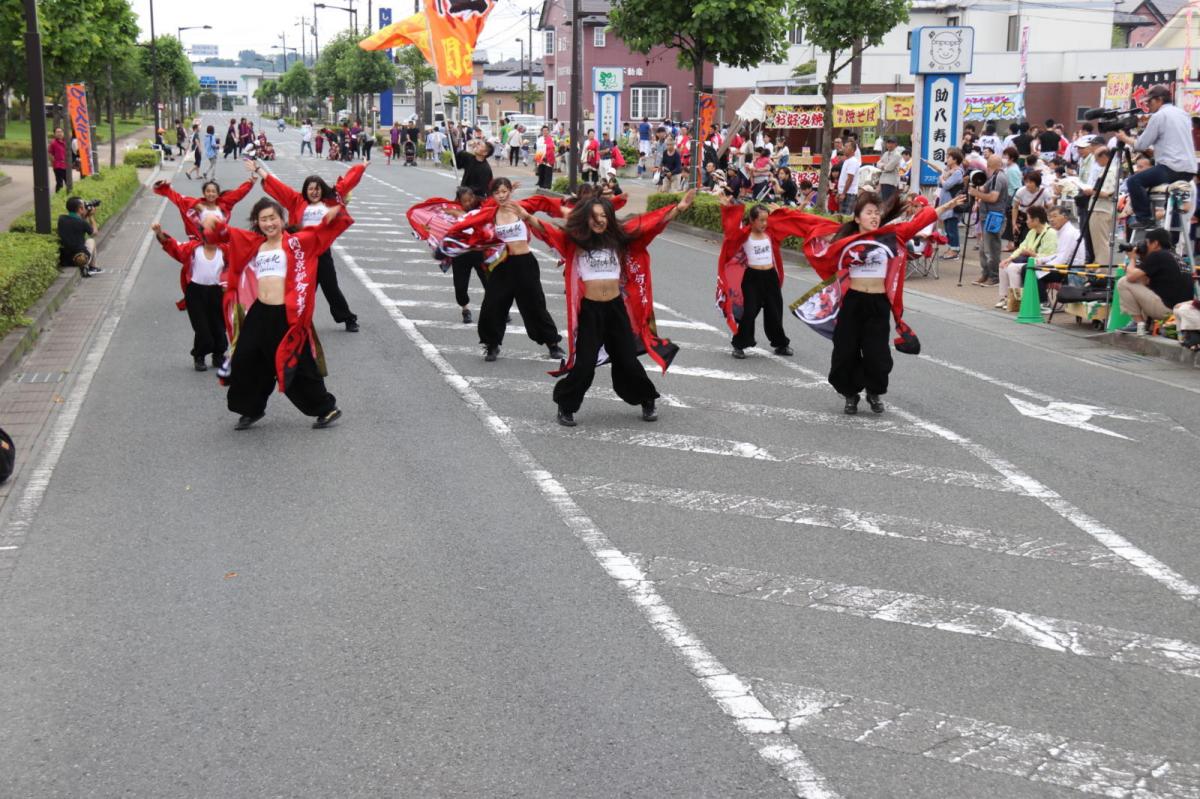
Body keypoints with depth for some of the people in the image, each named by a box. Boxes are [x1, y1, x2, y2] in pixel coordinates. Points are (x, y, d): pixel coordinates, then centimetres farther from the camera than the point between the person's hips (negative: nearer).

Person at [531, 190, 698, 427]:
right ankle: (566, 407, 18)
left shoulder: (618, 237, 3)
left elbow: (651, 223, 3)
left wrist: (678, 208, -4)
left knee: (627, 360, 12)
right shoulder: (574, 240, -4)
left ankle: (647, 401, 31)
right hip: (589, 310, -3)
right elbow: (547, 231, -16)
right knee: (584, 364, -2)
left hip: (617, 308, 3)